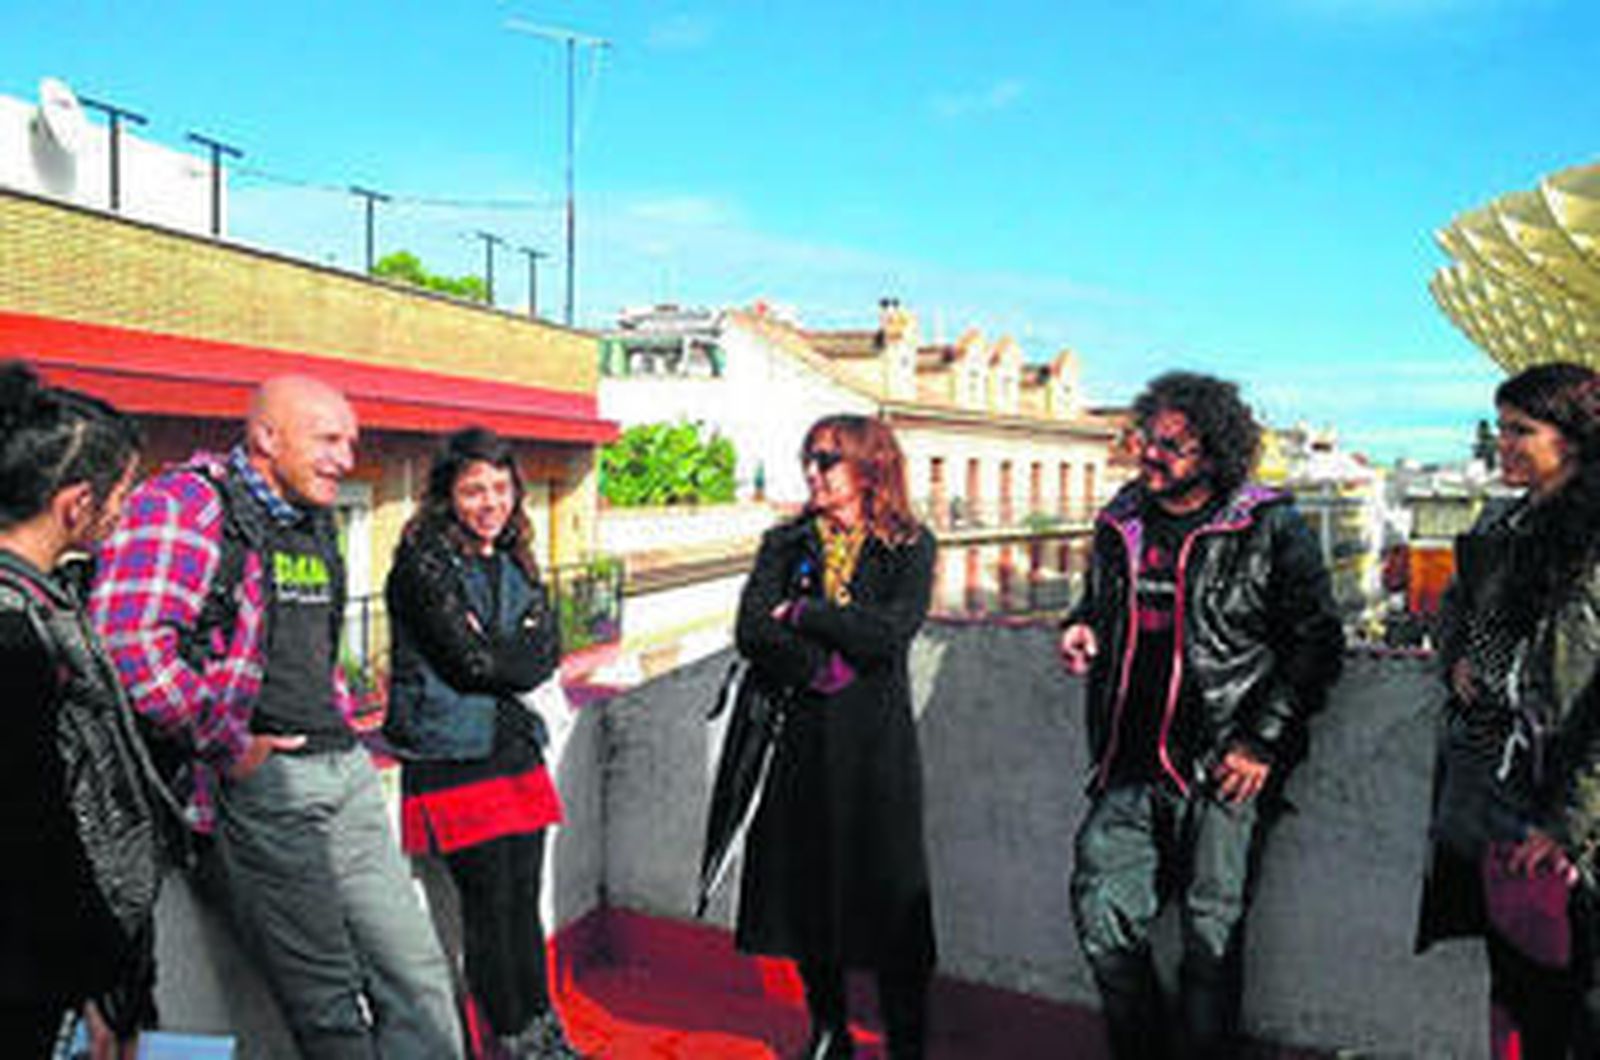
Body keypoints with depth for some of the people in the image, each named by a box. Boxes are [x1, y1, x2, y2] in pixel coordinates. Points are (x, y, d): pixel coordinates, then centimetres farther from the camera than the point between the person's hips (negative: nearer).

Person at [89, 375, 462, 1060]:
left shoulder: (313, 521, 18)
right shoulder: (183, 507, -9)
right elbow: (126, 640, -22)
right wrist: (228, 748, -18)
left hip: (346, 769, 8)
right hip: (262, 777, -8)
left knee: (419, 977, 7)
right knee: (327, 1004, -3)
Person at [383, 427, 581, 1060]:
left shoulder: (514, 561, 13)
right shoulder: (423, 562, -9)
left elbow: (548, 651, 5)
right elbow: (473, 661, -16)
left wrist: (494, 656, -11)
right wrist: (517, 654, -2)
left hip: (515, 748, 6)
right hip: (453, 761, -6)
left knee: (524, 901, 12)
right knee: (489, 906, 0)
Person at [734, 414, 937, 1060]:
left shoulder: (910, 546, 2)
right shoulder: (786, 543, 8)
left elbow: (890, 632, -14)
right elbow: (753, 631, -5)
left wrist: (804, 613, -9)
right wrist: (822, 670, -14)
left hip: (876, 744, -2)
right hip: (800, 739, 3)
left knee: (889, 894, 2)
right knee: (805, 886, 9)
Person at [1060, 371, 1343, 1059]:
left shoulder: (1270, 529, -4)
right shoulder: (1122, 523, 11)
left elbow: (1317, 641, -3)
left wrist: (1264, 742, -9)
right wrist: (1082, 629, 3)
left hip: (1223, 770, -4)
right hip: (1131, 769, 4)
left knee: (1212, 933, 3)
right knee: (1100, 909, 1)